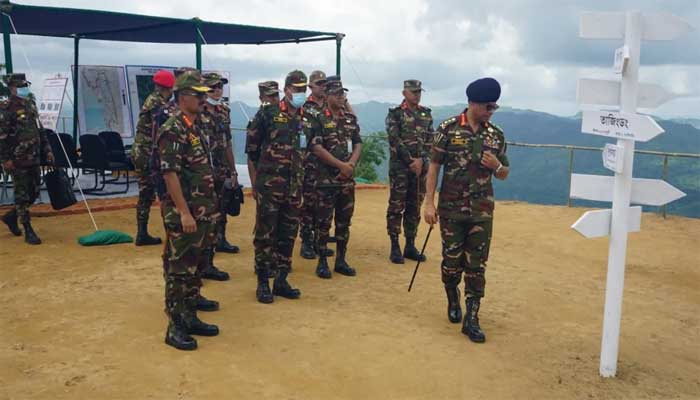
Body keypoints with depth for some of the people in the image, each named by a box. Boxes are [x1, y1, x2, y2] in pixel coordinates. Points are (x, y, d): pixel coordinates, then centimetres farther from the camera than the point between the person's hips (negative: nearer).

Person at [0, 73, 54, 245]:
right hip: (18, 160, -8)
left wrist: (47, 150, 16)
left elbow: (40, 130, 21)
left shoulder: (31, 105, 14)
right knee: (22, 195, -1)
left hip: (34, 158, 8)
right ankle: (28, 231, 5)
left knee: (34, 193, 13)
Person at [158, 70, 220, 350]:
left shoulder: (197, 126, 13)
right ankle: (175, 327, 8)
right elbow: (170, 174, -20)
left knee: (195, 267, 15)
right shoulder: (173, 130, -14)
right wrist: (184, 212, -23)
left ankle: (189, 317, 26)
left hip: (203, 212, 9)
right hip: (183, 214, -9)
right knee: (179, 270, -1)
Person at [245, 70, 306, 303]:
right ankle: (263, 283, 12)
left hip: (294, 187, 5)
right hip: (269, 185, -5)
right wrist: (255, 182, -3)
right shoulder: (268, 113, -4)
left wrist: (303, 183, 9)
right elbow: (252, 149, -2)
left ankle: (281, 280, 21)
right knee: (265, 234, 1)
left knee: (288, 235, 10)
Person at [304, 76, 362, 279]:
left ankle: (341, 261, 21)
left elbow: (358, 144, 10)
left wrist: (351, 165, -9)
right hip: (326, 179, -5)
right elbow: (316, 148, -14)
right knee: (324, 222, 0)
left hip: (347, 179, 5)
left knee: (344, 221, 10)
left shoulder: (351, 118, 11)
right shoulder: (316, 118, -6)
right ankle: (322, 262, 11)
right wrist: (341, 165, -15)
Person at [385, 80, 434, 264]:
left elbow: (429, 140, 6)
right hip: (400, 166, -5)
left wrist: (421, 160, -8)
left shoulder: (426, 114, 12)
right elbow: (395, 140, -11)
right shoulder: (395, 114, -2)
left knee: (415, 207, 8)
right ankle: (395, 247, 5)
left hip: (420, 166, 5)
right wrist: (410, 161, -15)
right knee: (396, 207, -2)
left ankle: (410, 246, 17)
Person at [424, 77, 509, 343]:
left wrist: (496, 166, -12)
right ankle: (453, 301, 36)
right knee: (452, 261, 9)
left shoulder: (496, 135, 4)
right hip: (451, 208, -2)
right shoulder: (448, 129, -5)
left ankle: (471, 319, 10)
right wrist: (429, 203, -9)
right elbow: (434, 167, -4)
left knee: (476, 265, 3)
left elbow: (504, 174, 12)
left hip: (482, 211, 2)